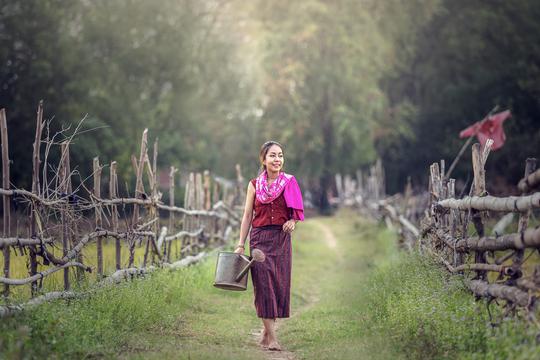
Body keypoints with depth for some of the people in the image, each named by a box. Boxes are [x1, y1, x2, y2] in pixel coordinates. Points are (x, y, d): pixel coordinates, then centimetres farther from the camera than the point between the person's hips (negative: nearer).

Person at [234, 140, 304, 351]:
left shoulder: (290, 183, 4)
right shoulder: (254, 185, 4)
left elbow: (297, 212, 12)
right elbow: (247, 216, 6)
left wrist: (292, 221, -11)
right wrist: (241, 244, 2)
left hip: (281, 239, 1)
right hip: (259, 238, -1)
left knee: (280, 284, 2)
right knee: (263, 283, -8)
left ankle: (266, 332, 17)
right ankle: (271, 337, -9)